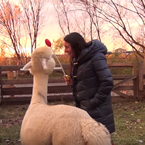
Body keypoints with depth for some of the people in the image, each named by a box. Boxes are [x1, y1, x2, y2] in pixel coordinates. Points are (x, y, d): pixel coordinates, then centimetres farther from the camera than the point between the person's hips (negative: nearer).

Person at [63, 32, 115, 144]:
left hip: (97, 110, -8)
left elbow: (108, 82, -20)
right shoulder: (78, 60, 10)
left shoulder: (96, 57, -16)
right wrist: (72, 83, 0)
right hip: (84, 109, 8)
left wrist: (93, 103, -18)